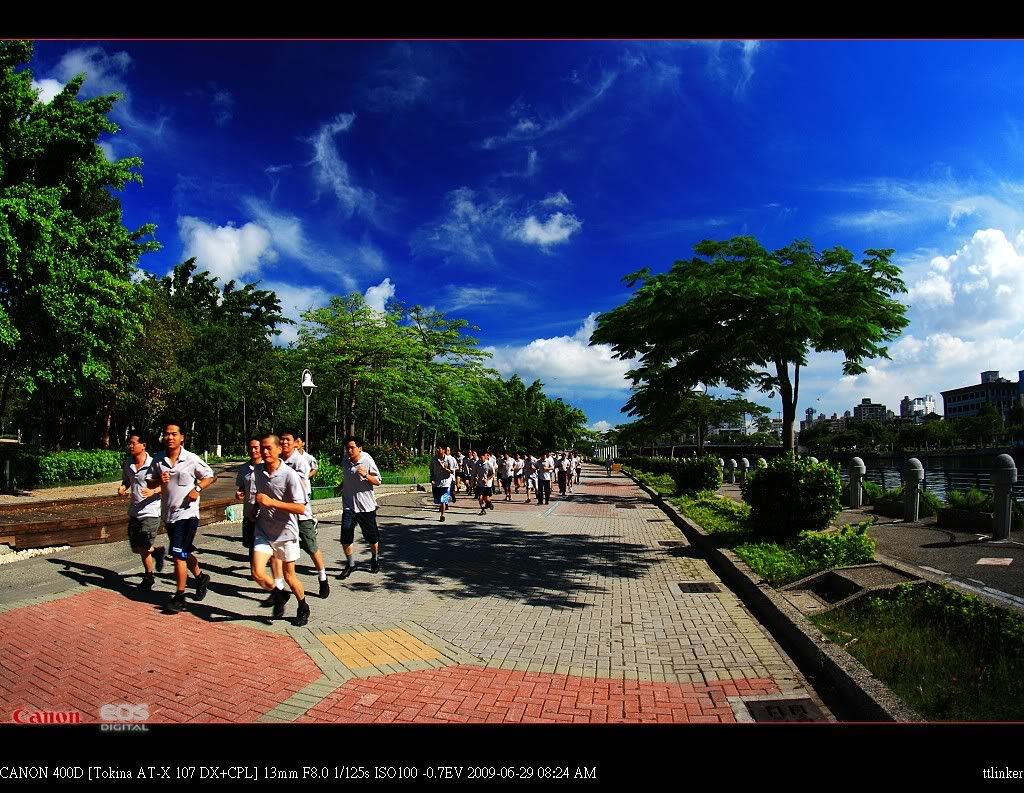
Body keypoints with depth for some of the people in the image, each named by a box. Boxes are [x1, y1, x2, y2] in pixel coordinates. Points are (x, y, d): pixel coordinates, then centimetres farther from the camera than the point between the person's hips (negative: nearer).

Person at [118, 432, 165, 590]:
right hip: (134, 511, 6)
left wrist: (153, 491, -26)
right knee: (135, 547, 12)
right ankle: (157, 551, 40)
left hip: (150, 512, -6)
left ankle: (148, 577, 18)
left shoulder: (153, 464, -15)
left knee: (143, 547, -3)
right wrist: (122, 488, -2)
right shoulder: (127, 463, 2)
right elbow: (126, 481, 19)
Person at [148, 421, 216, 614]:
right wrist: (159, 480, -11)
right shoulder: (158, 460, 1)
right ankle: (201, 578, 42)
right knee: (184, 553, 19)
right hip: (168, 514, 6)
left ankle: (179, 597, 4)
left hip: (187, 513, -6)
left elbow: (210, 476, 0)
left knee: (179, 555, -8)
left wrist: (197, 489, -16)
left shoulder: (192, 459, -11)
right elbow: (150, 483, 11)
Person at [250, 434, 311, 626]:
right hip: (263, 531, 4)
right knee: (258, 574, -9)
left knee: (289, 576, 9)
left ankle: (303, 608, 34)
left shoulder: (290, 475, -19)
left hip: (285, 532, -4)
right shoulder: (258, 471, -1)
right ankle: (279, 595, 21)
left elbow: (300, 508, -23)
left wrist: (272, 502, -28)